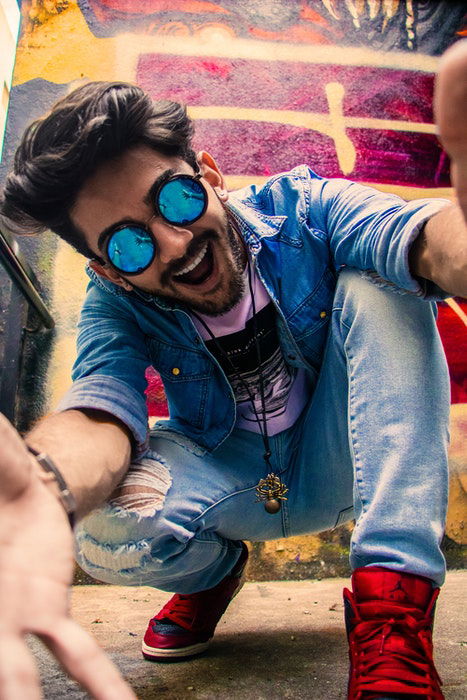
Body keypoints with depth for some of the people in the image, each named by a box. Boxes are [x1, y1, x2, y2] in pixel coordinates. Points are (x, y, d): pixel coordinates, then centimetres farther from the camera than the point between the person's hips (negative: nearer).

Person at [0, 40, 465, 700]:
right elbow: (101, 408, -34)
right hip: (229, 482, 1)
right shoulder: (118, 305, -15)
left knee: (379, 284, -26)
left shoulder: (301, 211, -19)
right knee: (100, 520, -30)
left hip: (342, 466, 0)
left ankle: (393, 606, -27)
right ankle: (214, 571, 8)